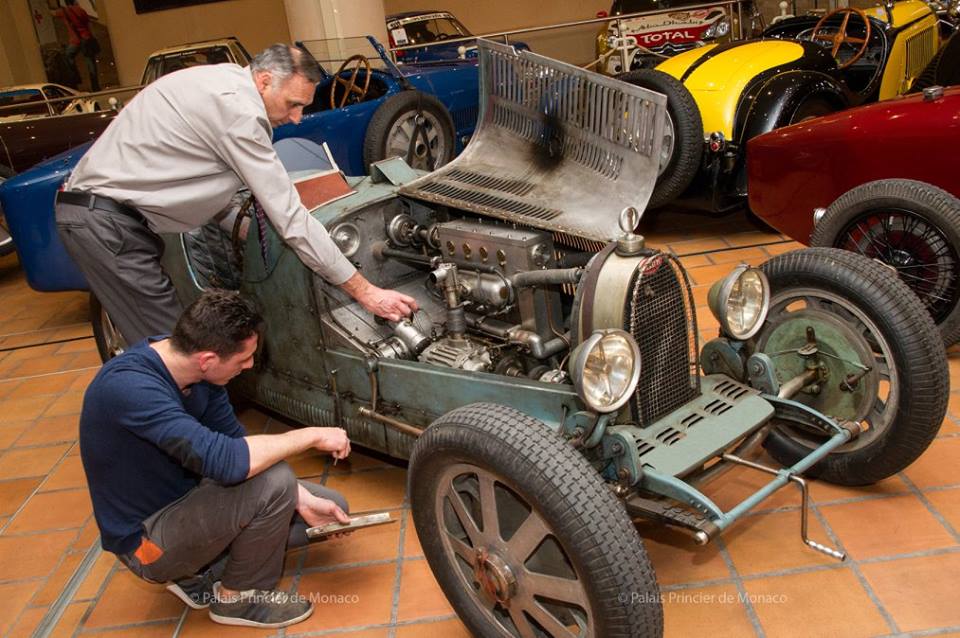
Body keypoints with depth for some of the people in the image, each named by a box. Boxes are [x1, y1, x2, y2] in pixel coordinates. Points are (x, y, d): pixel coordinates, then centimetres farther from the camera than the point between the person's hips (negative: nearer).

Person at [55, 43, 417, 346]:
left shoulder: (224, 80, 11)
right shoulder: (239, 110, -19)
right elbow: (289, 219, -20)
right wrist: (364, 292, -16)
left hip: (97, 208, 10)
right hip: (105, 221, -10)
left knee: (155, 343, 13)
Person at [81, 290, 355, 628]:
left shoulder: (195, 368, -9)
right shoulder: (128, 385, -33)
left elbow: (235, 441, 0)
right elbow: (226, 460, -41)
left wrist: (303, 501, -9)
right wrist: (313, 435, -27)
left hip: (186, 497, 8)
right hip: (147, 538, -8)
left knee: (332, 508, 4)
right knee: (271, 480, -30)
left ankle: (200, 570, 11)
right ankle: (238, 598, -3)